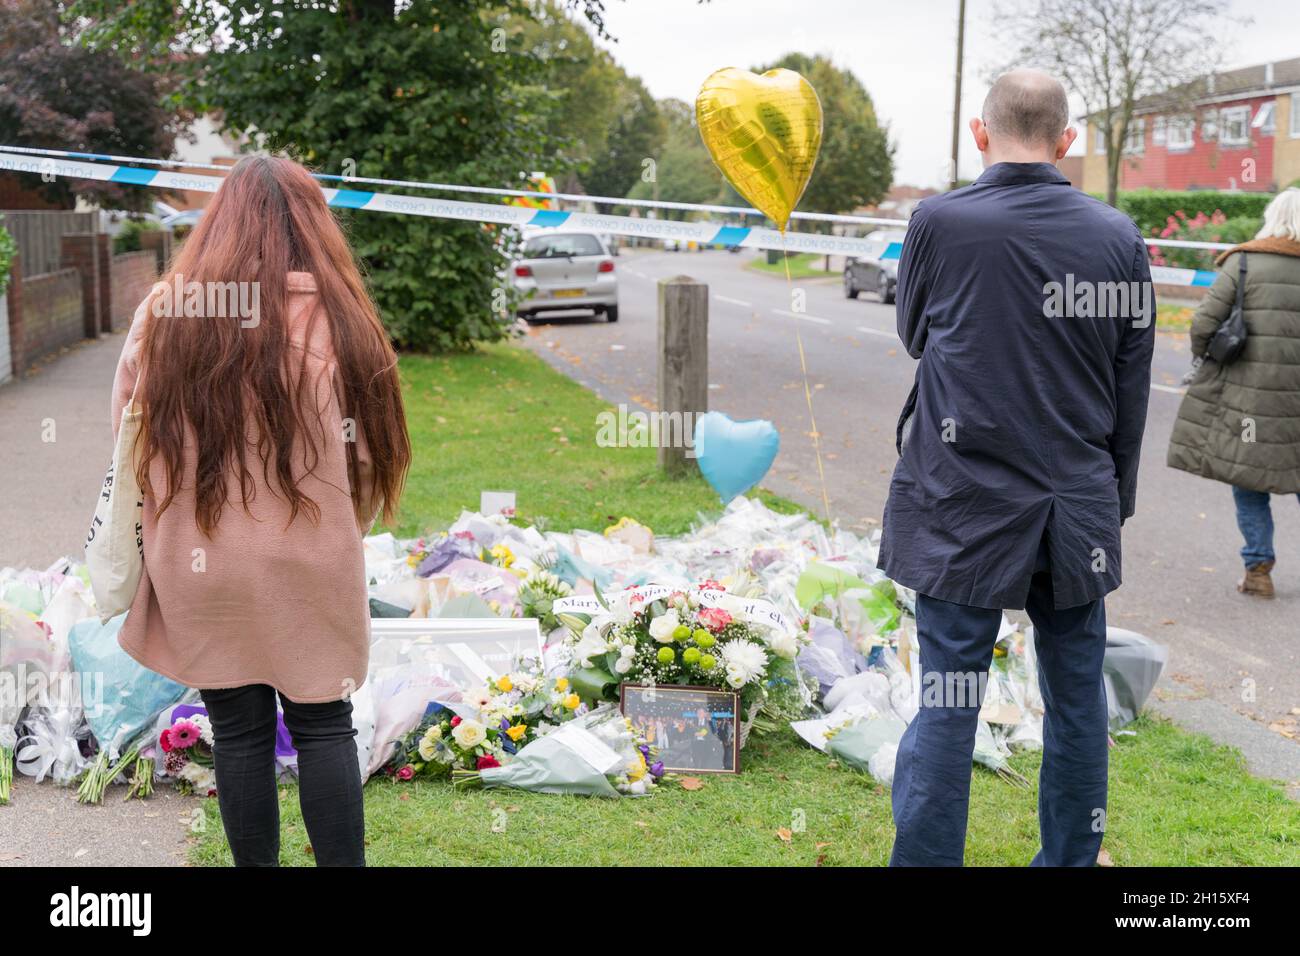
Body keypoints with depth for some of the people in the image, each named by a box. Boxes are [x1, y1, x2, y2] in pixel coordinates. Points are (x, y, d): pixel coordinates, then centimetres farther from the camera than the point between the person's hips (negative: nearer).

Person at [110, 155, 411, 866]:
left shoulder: (161, 314, -5)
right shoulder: (335, 316, -8)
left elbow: (129, 446, 5)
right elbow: (370, 457, -2)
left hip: (198, 565, 1)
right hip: (311, 568, -1)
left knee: (238, 731, 13)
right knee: (322, 726, 11)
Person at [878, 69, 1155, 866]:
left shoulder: (940, 223, -8)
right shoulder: (1118, 237, 0)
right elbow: (1132, 388, 7)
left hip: (966, 510, -3)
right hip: (1080, 508, 3)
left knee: (948, 706, 1)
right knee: (1077, 698, 15)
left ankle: (925, 858, 6)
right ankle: (1071, 856, 28)